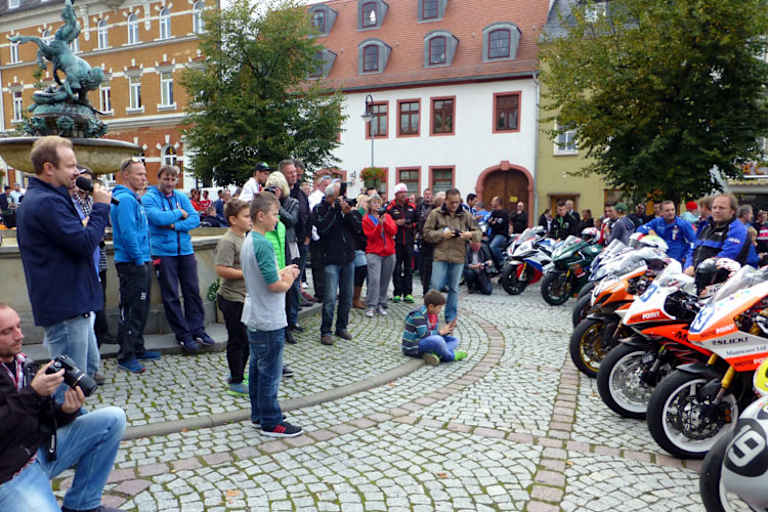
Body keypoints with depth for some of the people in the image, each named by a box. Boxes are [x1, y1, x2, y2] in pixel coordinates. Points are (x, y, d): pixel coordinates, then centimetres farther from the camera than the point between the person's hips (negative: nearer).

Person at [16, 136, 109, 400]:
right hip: (65, 307, -11)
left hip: (71, 305, 11)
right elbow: (86, 243, -24)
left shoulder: (39, 197, 16)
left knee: (89, 366, 22)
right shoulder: (47, 202, -20)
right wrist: (101, 206, -13)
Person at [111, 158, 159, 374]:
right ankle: (125, 357, 4)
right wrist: (140, 259, -17)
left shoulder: (133, 199, 17)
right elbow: (127, 233, -22)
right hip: (131, 264, -10)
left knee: (141, 309, 17)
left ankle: (138, 348, 29)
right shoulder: (124, 199, -15)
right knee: (130, 311, -4)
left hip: (141, 262, 10)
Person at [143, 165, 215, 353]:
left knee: (192, 291, 7)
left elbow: (195, 219, 0)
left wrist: (175, 225, -13)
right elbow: (158, 218, -20)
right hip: (163, 252, -4)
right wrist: (180, 213, -7)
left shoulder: (181, 197, 10)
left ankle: (197, 330, 17)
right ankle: (183, 334, 10)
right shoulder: (149, 198, -3)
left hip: (185, 251, 4)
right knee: (171, 296, 1)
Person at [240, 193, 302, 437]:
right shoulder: (263, 244, -22)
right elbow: (275, 285, -24)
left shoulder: (248, 241, 8)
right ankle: (271, 422, 13)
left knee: (257, 368, 18)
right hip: (269, 321, -10)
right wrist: (290, 278, -6)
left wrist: (283, 273, 7)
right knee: (270, 372, 1)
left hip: (255, 318, 10)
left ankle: (259, 415, 30)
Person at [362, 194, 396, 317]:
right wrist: (379, 224, -18)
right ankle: (371, 307, -12)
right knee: (374, 279, -15)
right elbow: (371, 236, -7)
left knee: (385, 280, 5)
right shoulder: (366, 219, 4)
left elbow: (393, 231, 1)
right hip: (374, 253, -3)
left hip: (389, 253, 4)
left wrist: (384, 222, -13)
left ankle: (381, 305, 14)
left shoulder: (387, 216, 13)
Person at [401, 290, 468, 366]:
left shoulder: (435, 315, 9)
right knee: (437, 340, -37)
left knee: (454, 340, 5)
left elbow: (433, 333, 11)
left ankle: (433, 354, -22)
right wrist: (440, 332, -15)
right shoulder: (419, 314, -20)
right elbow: (423, 334, -25)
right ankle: (451, 356, -7)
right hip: (413, 347, -10)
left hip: (425, 342, 10)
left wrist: (447, 331, -6)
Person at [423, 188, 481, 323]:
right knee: (435, 286, -5)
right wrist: (442, 234, -14)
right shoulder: (435, 214, 1)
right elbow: (427, 233, 1)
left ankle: (451, 318, 23)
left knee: (454, 288, 11)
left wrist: (470, 234, -12)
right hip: (440, 256, -2)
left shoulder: (465, 215, 7)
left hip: (458, 257, 3)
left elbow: (478, 232, 10)